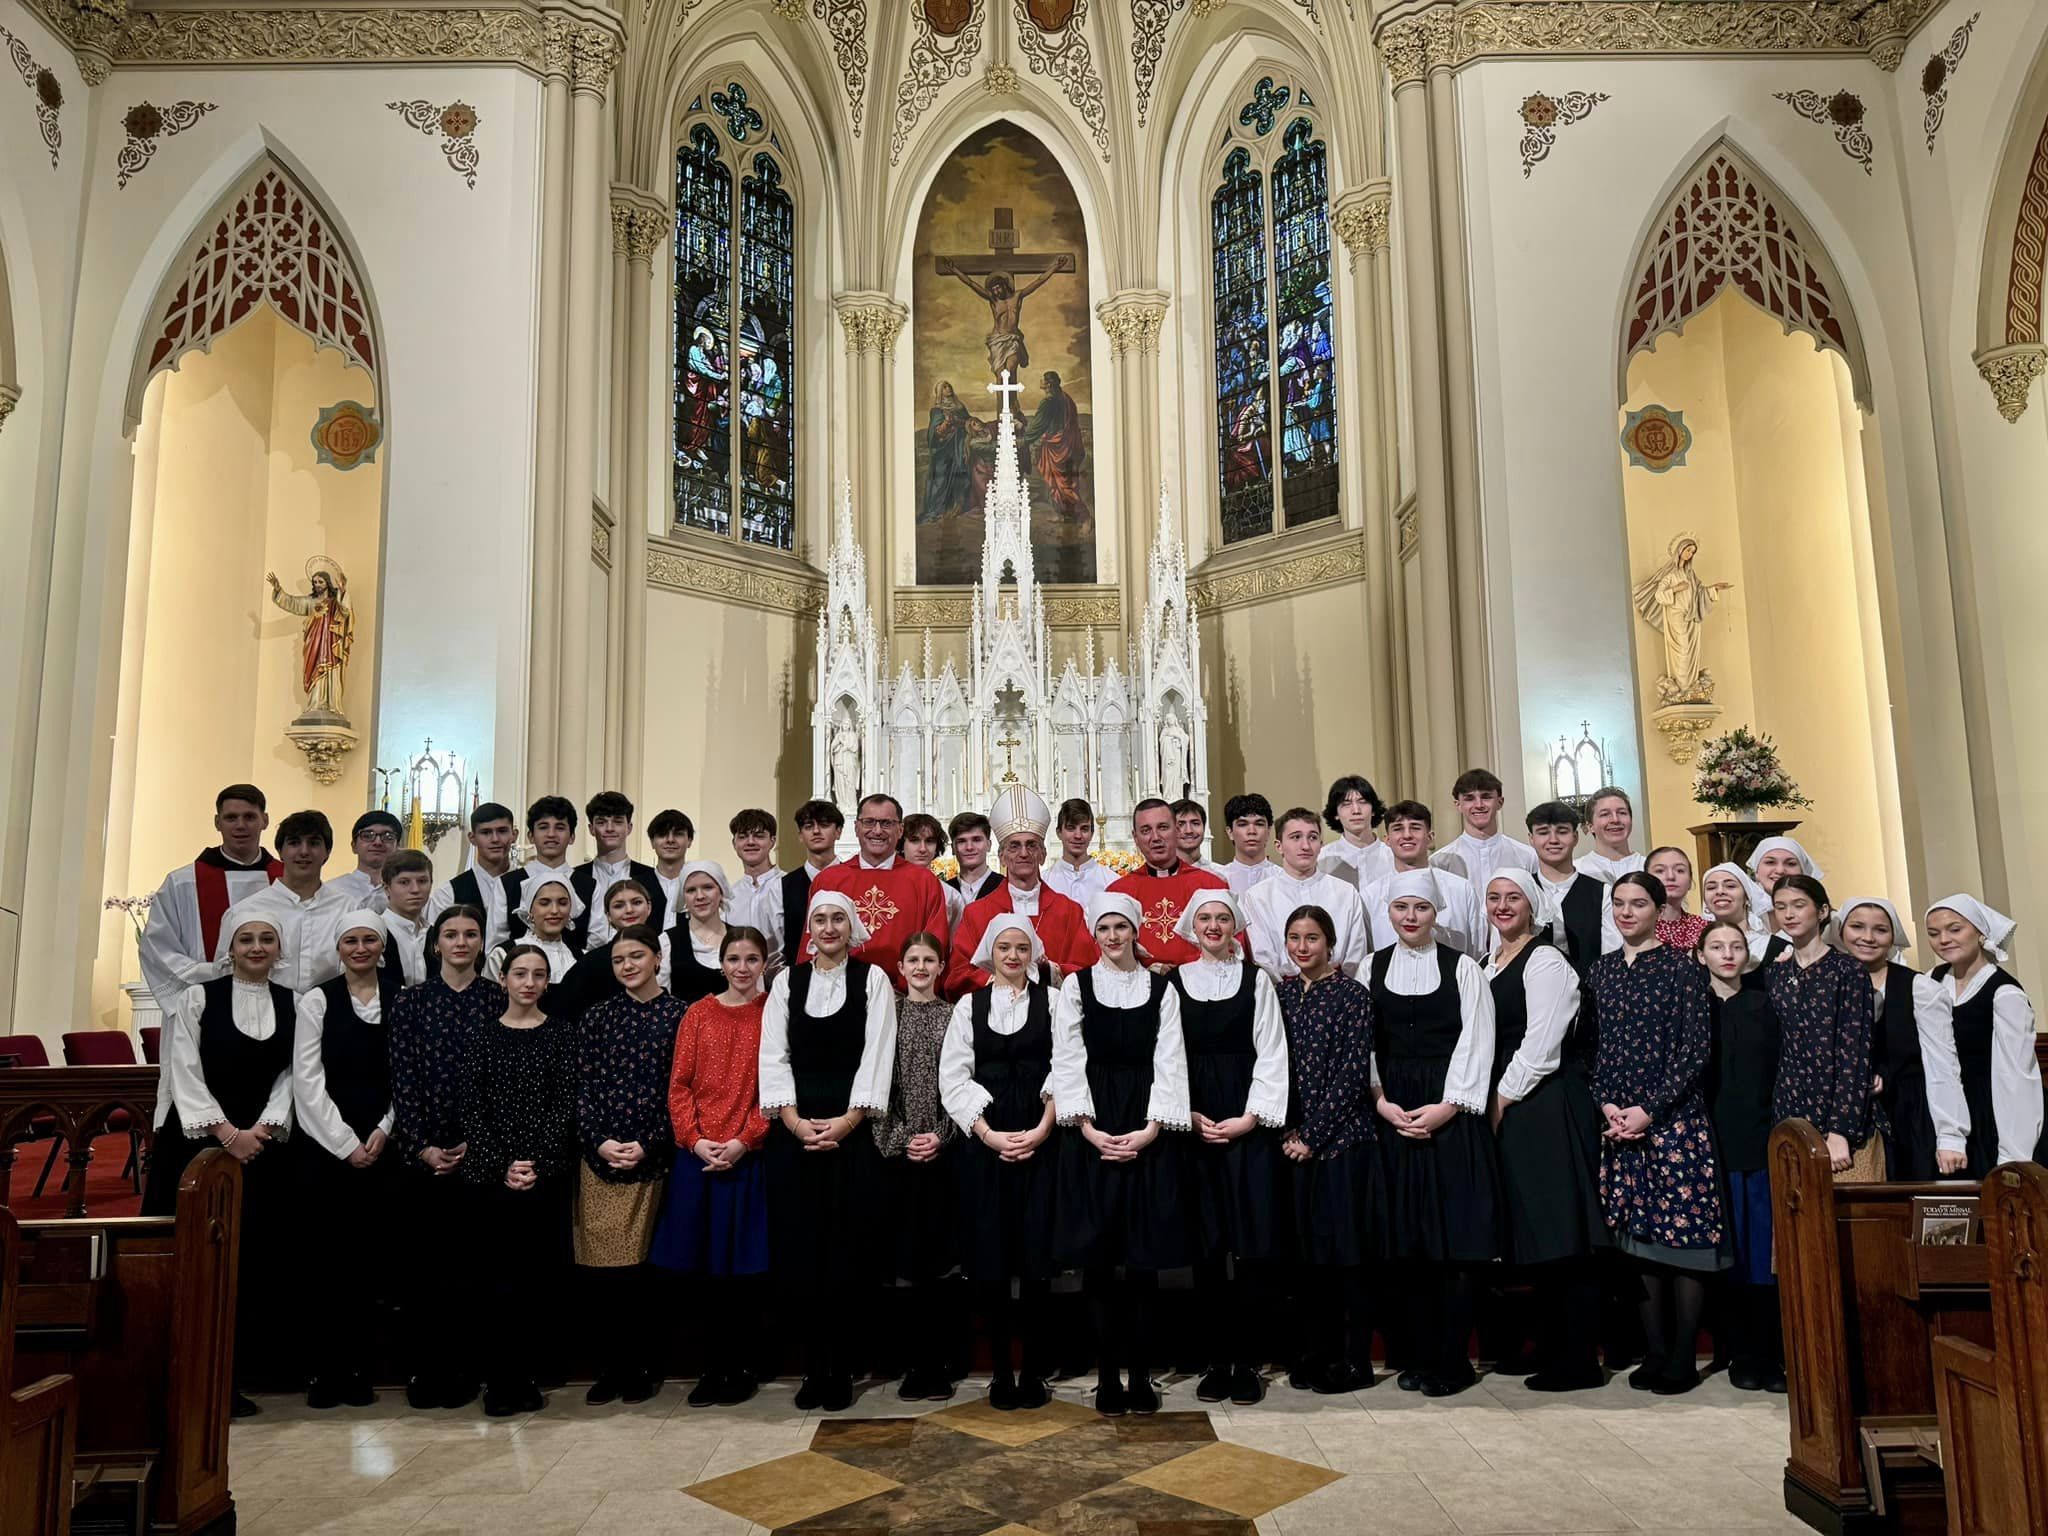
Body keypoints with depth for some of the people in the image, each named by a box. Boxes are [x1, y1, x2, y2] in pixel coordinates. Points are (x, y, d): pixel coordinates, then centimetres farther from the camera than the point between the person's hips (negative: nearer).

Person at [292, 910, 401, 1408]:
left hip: (383, 1145, 1)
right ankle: (326, 1367, 12)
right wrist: (345, 1143, -7)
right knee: (326, 1255, 0)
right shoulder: (318, 1000, 1)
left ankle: (358, 1367, 14)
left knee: (370, 1255, 3)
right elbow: (307, 1078, -2)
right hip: (325, 1144, -1)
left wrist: (383, 1131, -6)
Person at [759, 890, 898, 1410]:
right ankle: (814, 1368, 15)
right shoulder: (787, 981, 10)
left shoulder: (873, 979, 4)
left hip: (851, 1130, -2)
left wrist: (847, 1120, -12)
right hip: (794, 1130, 2)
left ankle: (840, 1370, 11)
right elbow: (773, 1055, 4)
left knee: (845, 1251, 0)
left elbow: (876, 1055, -3)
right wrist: (793, 1120, -8)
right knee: (798, 1251, 3)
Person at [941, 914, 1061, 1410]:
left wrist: (1042, 1130, -11)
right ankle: (1000, 1370, 13)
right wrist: (988, 1134, -7)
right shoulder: (969, 1005, 9)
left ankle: (1033, 1370, 11)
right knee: (990, 1257, 2)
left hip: (1041, 1140, -1)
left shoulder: (1052, 1000, 5)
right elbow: (953, 1079, 3)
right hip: (985, 1142, 1)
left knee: (1035, 1256, -1)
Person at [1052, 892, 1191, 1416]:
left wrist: (1150, 1130, -10)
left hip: (1149, 1133, 0)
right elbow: (1068, 1060, 1)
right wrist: (1089, 1128, -9)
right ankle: (1108, 1376, 11)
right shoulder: (1075, 986, 6)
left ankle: (1140, 1373, 12)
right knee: (1097, 1257, 1)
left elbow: (1170, 1063, 1)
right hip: (1093, 1132, 0)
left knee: (1145, 1257, 3)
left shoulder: (1162, 989, 7)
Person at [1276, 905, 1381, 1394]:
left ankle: (1355, 1359, 12)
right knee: (1308, 1247, 10)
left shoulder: (1352, 993, -6)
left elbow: (1353, 1074, -10)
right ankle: (1317, 1354, 21)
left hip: (1342, 1137, -5)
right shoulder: (1281, 993, 8)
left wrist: (1313, 1135, -12)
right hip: (1294, 1140, 5)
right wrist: (1289, 1130, -2)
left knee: (1348, 1247, 1)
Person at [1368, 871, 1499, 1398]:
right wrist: (1382, 1102, -7)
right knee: (1402, 1236, 4)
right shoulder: (1371, 968, 7)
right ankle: (1415, 1355, 16)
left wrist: (1447, 1106, -12)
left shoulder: (1461, 967, 1)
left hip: (1451, 1111, -2)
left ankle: (1450, 1361, 10)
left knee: (1452, 1235, -1)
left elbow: (1476, 1041, -4)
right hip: (1392, 1112, 2)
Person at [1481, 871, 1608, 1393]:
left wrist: (1505, 1097, -9)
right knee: (1534, 1237, 12)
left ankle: (1577, 1362, 3)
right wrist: (1492, 1103, 10)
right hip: (1507, 1110, 8)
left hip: (1549, 1106, -8)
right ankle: (1549, 1350, 21)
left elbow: (1540, 1044, -14)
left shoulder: (1545, 961, -9)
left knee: (1561, 1234, -4)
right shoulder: (1492, 964, 16)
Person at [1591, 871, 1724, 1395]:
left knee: (1684, 1232, -1)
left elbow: (1696, 1049, -7)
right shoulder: (1601, 969, 10)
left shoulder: (1682, 968, -2)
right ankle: (1654, 1352, 17)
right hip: (1618, 1121, 4)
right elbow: (1592, 1044, 10)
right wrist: (1607, 1104, -4)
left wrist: (1649, 1109, -13)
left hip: (1674, 1118, -4)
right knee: (1639, 1236, 7)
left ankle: (1682, 1359, 9)